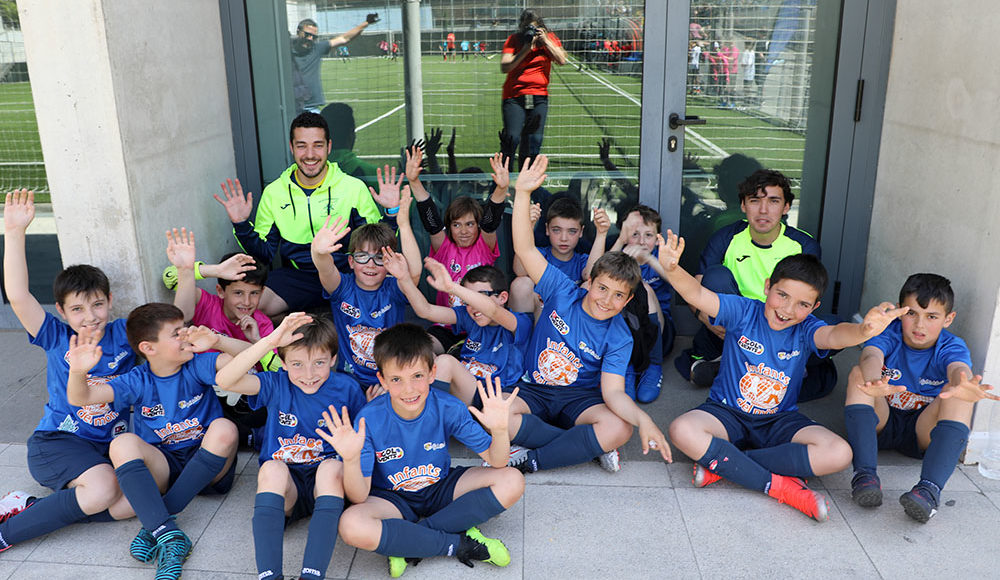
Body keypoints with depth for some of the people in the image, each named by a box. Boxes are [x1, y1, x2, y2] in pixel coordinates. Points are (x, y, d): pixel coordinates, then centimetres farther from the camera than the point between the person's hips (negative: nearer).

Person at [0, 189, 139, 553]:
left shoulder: (124, 333, 2)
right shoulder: (56, 339, -3)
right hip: (57, 441, -3)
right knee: (102, 489, -32)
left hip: (112, 442, 3)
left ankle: (29, 508, -9)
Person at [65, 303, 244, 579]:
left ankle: (154, 525, -26)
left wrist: (218, 341, -35)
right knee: (122, 443, -26)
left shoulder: (197, 365, -5)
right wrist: (78, 372, -36)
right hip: (162, 469, 1)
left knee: (224, 428, -31)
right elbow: (80, 398, -14)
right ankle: (169, 535, -38)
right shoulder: (137, 382, -3)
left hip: (207, 465, -1)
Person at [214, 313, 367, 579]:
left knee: (332, 467, -33)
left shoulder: (346, 388, -1)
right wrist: (270, 341, -28)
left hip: (326, 484, 0)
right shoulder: (277, 385, -2)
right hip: (283, 487, 1)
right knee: (272, 467, -31)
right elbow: (224, 380, -20)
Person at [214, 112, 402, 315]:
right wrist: (241, 224, -3)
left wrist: (391, 212, -12)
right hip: (296, 275, 2)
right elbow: (264, 253, 11)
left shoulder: (354, 188, 0)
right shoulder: (273, 192, 7)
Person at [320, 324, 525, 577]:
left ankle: (409, 541, -17)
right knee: (351, 526, -34)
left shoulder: (447, 408, -17)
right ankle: (459, 543, -19)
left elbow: (496, 462, -14)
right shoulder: (369, 420, -22)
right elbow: (359, 497, -22)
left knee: (512, 482, -18)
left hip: (441, 489, 3)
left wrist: (499, 430, -35)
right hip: (393, 499, -2)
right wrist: (351, 459, -42)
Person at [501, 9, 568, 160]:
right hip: (514, 96, -2)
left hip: (539, 96, 2)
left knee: (535, 140, -2)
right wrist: (525, 50, -15)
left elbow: (561, 60, -7)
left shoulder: (549, 38, 8)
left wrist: (545, 41, -11)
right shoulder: (513, 40, 2)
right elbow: (504, 68, -10)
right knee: (512, 139, -14)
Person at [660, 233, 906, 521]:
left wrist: (864, 331, -55)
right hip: (727, 412, -2)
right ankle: (781, 486, -25)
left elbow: (833, 335, -30)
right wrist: (672, 270, -48)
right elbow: (697, 295, -26)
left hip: (780, 420, 2)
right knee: (682, 431, -32)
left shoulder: (805, 329, -6)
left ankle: (723, 464, -20)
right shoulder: (743, 312, -10)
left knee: (838, 453, -23)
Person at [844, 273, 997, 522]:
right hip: (881, 421, 0)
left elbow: (959, 369, -34)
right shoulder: (888, 333, -10)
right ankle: (865, 474, -37)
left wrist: (962, 386, -61)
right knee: (859, 374, -26)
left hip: (924, 431, 0)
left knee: (957, 393, -28)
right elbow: (871, 357, -34)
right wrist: (874, 383, -60)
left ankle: (929, 488, -42)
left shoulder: (952, 347, -9)